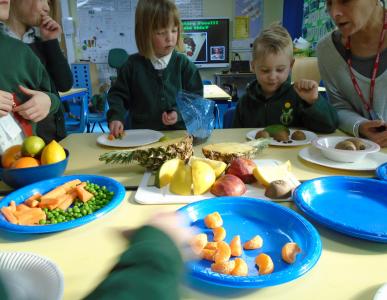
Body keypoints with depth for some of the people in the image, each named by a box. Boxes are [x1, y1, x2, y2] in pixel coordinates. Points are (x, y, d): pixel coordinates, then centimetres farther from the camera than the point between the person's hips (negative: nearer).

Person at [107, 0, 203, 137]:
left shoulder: (184, 64, 4)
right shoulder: (133, 64, 5)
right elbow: (118, 94, 12)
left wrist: (179, 113, -10)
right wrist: (116, 117, -6)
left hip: (178, 132, 0)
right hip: (141, 134, 0)